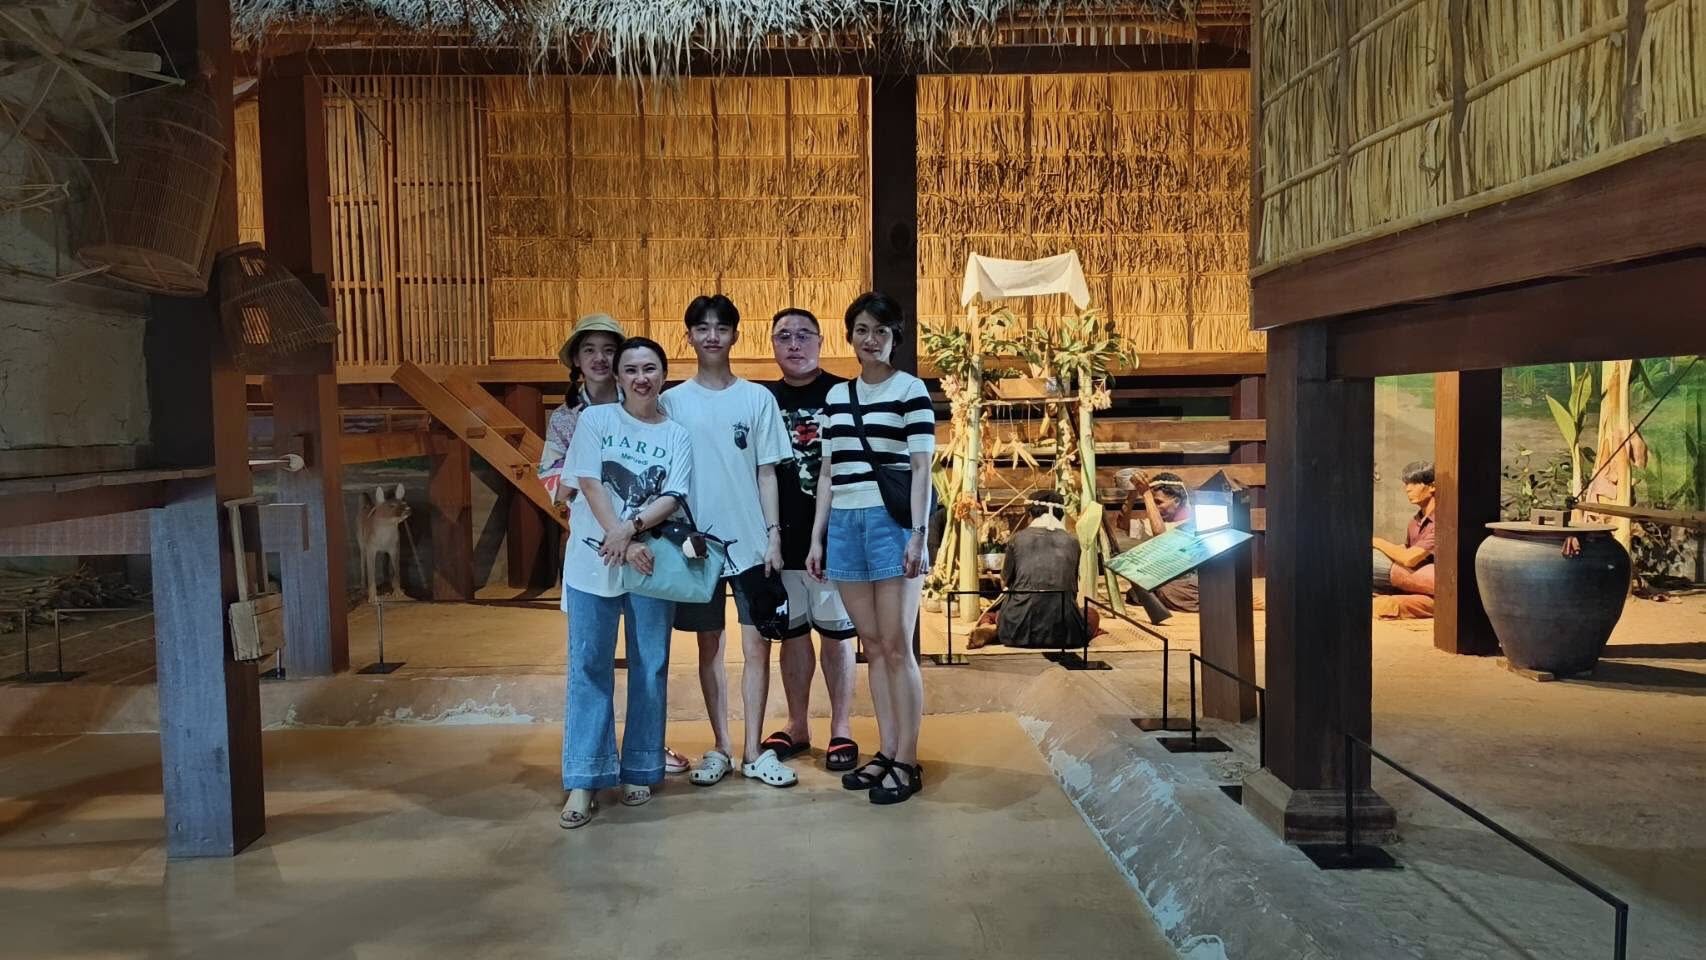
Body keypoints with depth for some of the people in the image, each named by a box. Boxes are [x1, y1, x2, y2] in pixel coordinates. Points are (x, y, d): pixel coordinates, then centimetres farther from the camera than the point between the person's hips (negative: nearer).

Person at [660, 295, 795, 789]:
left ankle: (754, 752, 10)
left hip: (750, 541, 0)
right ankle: (720, 748, 20)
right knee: (709, 645, 9)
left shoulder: (757, 398, 3)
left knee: (756, 644, 1)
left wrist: (773, 534, -4)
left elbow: (767, 472, 3)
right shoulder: (672, 401, 3)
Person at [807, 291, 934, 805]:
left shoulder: (910, 389, 0)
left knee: (897, 646, -4)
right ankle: (886, 752, 16)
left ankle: (907, 762, 3)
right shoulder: (837, 395, 15)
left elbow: (921, 467, -5)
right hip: (845, 525, 5)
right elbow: (829, 472, 16)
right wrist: (817, 538, 12)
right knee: (872, 646, 8)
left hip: (892, 521, -5)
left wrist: (918, 534, -13)